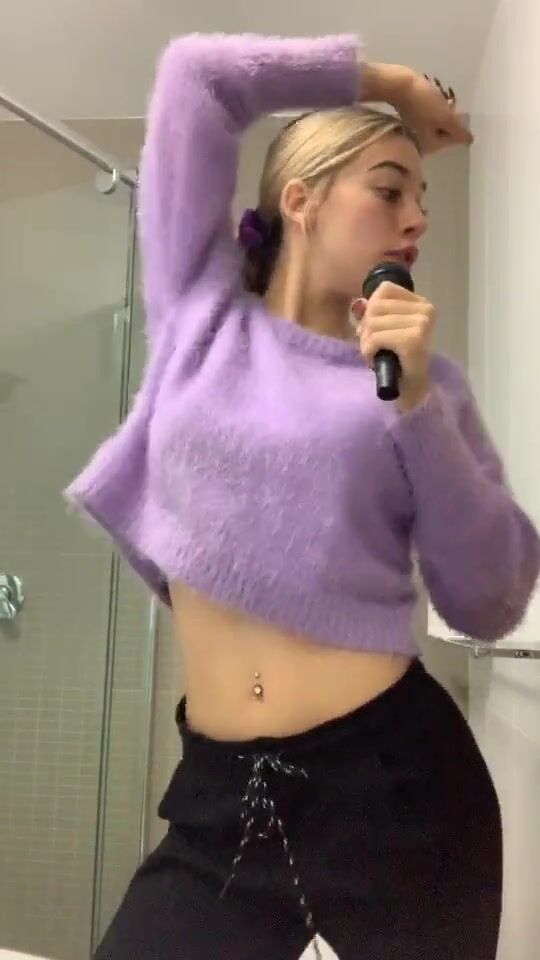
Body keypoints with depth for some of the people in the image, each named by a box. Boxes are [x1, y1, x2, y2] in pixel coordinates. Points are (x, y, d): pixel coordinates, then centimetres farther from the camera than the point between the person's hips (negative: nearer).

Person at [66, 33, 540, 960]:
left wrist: (416, 406, -11)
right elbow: (196, 73, 7)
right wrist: (384, 80, 13)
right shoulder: (201, 310, 4)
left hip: (395, 779, 0)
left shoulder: (424, 375, 3)